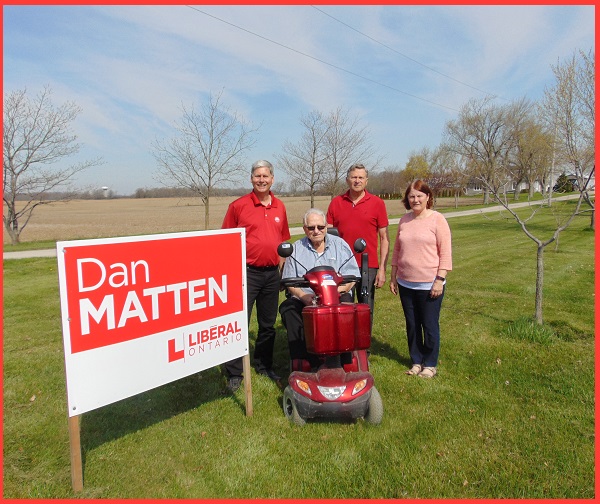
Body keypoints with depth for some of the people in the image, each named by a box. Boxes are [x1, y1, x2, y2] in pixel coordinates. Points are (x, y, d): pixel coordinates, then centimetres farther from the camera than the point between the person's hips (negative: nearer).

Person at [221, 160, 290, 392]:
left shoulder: (280, 207, 10)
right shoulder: (238, 206, -3)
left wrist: (282, 264, 14)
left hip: (272, 273, 5)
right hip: (247, 272, -4)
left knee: (268, 325, 14)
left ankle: (264, 366, 31)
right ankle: (234, 373, 11)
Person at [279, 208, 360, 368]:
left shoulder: (340, 245, 10)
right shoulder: (296, 249, 12)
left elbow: (352, 276, 4)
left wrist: (338, 290, -16)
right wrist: (303, 296, -14)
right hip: (305, 299, 1)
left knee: (346, 304, -33)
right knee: (287, 308, -28)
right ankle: (302, 359, -24)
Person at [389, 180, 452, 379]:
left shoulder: (437, 219, -7)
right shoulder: (404, 220, 8)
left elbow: (445, 252, -9)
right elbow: (396, 250, 13)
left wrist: (440, 279, -14)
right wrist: (393, 277, 12)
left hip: (429, 285, -5)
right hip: (406, 284, 5)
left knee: (430, 325, 6)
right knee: (412, 325, 14)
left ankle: (430, 364, 22)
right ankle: (416, 361, 29)